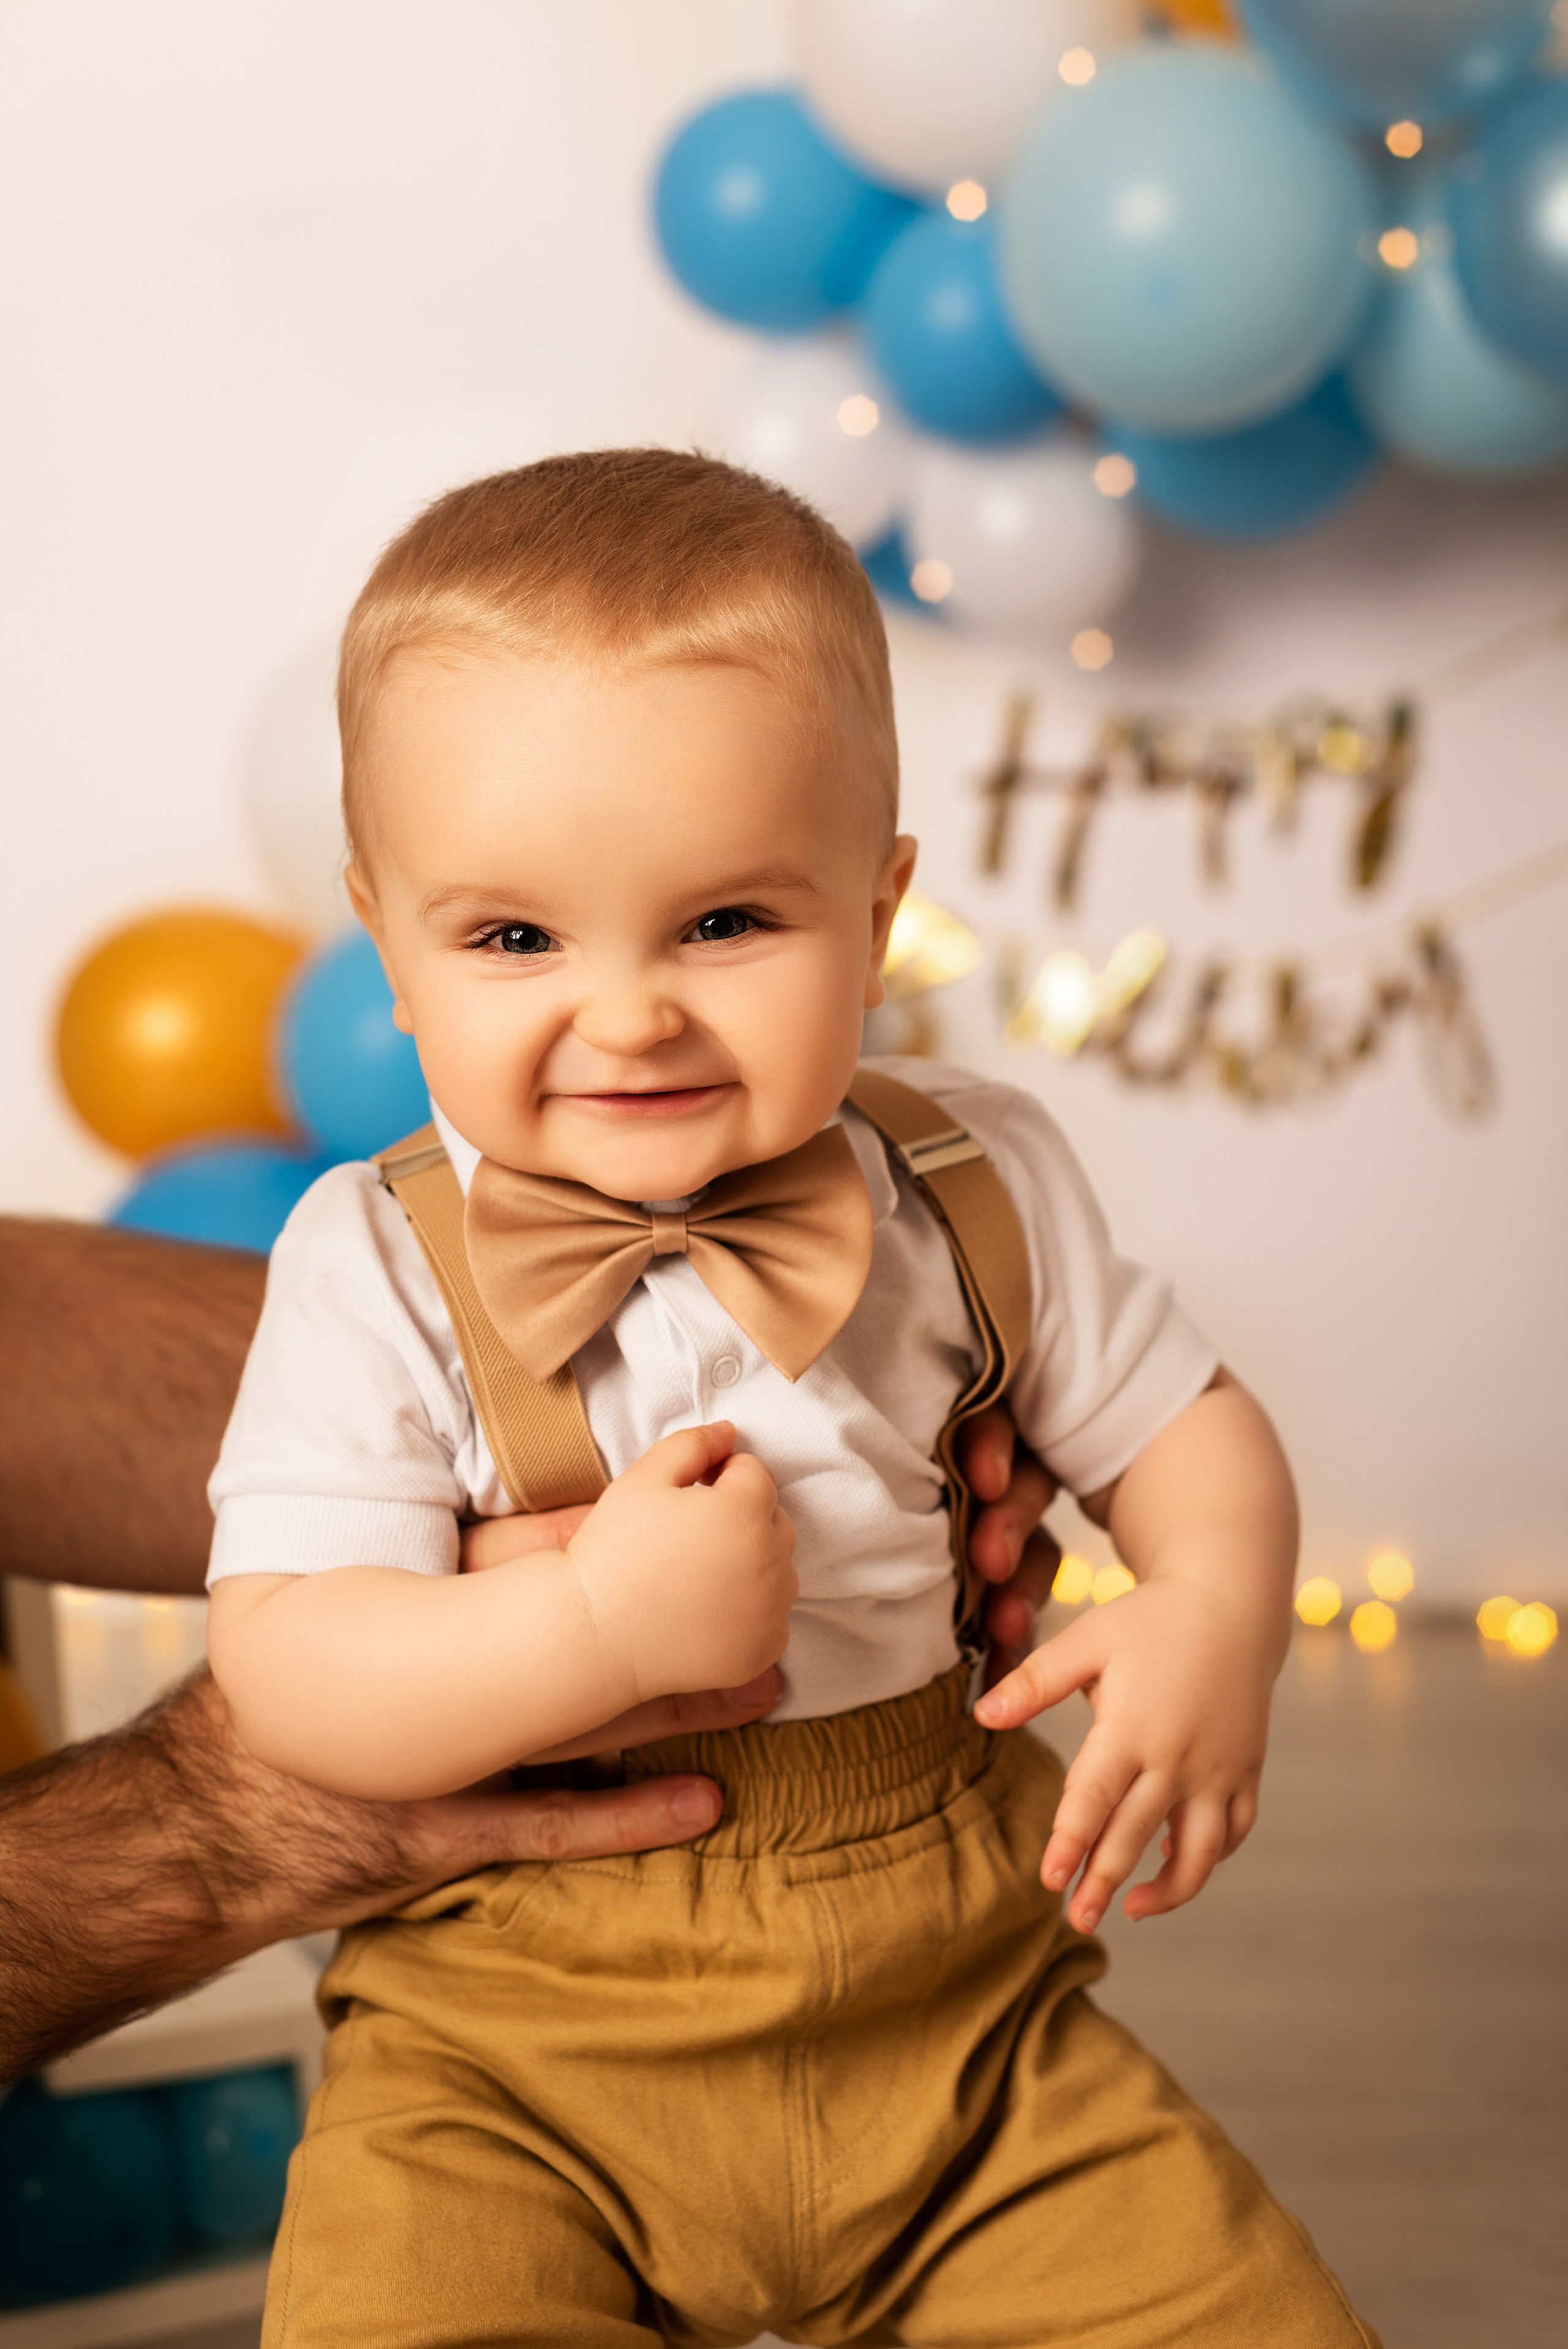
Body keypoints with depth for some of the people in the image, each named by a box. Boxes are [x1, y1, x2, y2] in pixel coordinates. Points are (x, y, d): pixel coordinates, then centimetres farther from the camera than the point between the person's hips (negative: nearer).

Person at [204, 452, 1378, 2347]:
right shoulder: (381, 1267, -8)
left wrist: (1213, 1614, -12)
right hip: (510, 2058, -2)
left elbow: (1177, 1424, 10)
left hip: (959, 2021, 3)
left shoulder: (974, 1185, 0)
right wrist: (605, 1625, -29)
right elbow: (287, 1675, -13)